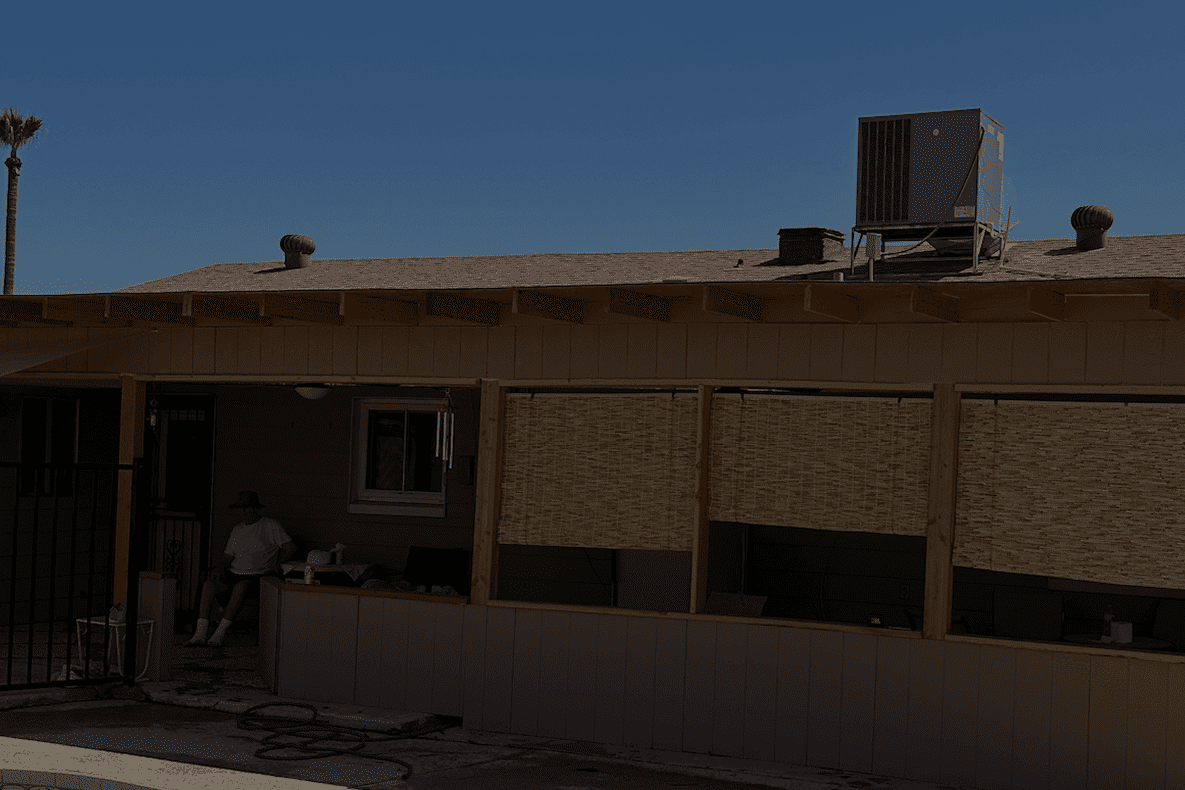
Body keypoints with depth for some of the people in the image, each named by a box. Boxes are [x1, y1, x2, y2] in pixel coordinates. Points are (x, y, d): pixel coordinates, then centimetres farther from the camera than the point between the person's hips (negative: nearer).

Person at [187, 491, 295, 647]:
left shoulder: (271, 526, 5)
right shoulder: (237, 530, 21)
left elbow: (291, 548, -1)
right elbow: (228, 556, 18)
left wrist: (277, 560, -20)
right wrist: (220, 567, -5)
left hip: (259, 577, -5)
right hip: (236, 575, 5)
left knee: (241, 586, -39)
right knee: (209, 584, -24)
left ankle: (219, 634, -39)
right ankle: (200, 635, -32)